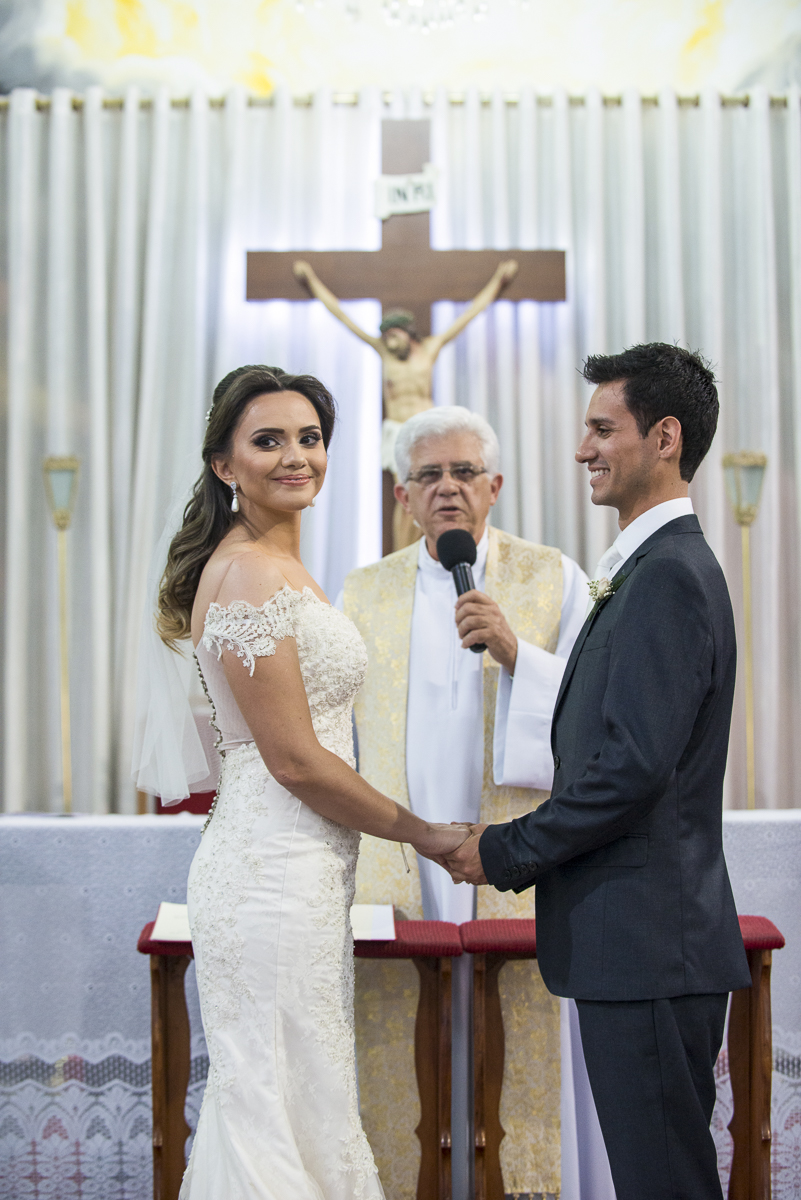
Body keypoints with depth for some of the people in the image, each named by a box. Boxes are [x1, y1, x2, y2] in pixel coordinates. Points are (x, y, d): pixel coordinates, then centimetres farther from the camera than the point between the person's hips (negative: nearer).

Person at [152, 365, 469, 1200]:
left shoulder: (277, 567, 15)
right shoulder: (249, 573, -15)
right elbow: (295, 760, -17)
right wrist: (422, 833, -8)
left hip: (287, 870, 10)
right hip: (279, 878, -10)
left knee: (263, 1108, 17)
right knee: (286, 1115, 0)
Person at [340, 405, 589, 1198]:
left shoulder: (553, 580, 5)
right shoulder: (365, 591, 12)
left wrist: (516, 654, -16)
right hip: (399, 881, 2)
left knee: (519, 1071, 0)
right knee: (397, 1089, 1)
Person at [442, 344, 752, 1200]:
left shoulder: (669, 576, -17)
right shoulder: (654, 568, 16)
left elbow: (634, 768, -23)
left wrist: (505, 852, -13)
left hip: (649, 943, -10)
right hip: (648, 941, 10)